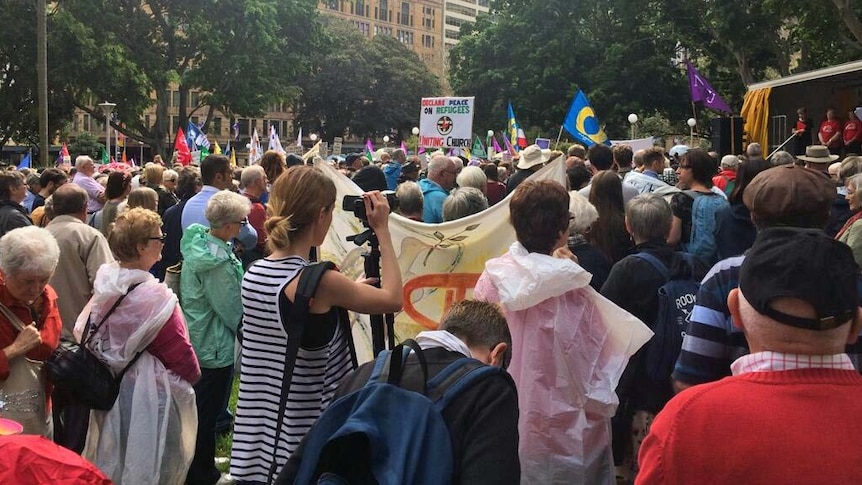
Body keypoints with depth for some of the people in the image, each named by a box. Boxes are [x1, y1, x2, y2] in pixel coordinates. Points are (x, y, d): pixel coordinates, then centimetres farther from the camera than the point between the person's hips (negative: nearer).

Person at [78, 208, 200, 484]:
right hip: (148, 392, -7)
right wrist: (193, 374, 1)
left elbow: (83, 333, 5)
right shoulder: (152, 295, -25)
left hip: (110, 386, 7)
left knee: (115, 459, 22)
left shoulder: (104, 287, -4)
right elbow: (179, 351, -18)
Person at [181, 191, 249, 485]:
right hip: (215, 345, -9)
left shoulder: (197, 243, 0)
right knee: (208, 413, 6)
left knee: (198, 406, 23)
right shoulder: (218, 260, -27)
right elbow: (232, 308, -21)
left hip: (195, 337, 9)